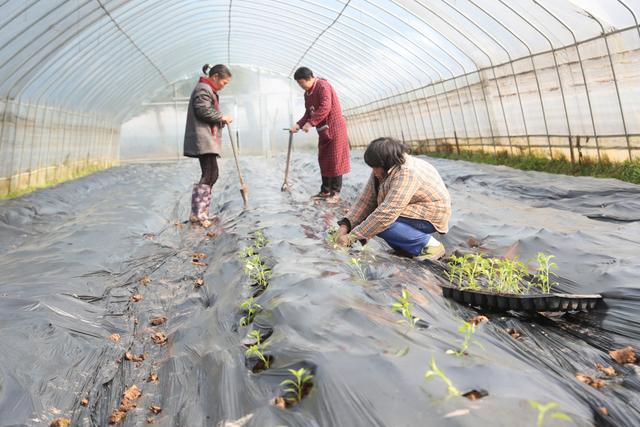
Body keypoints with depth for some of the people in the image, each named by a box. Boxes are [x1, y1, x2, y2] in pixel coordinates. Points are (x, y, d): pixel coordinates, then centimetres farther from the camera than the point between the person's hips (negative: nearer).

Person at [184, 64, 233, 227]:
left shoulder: (208, 90, 24)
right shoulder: (203, 89, -9)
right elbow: (203, 110, -21)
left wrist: (220, 121, 10)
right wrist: (222, 117, -10)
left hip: (207, 140, 11)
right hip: (203, 140, -11)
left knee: (210, 175, 10)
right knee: (209, 175, -13)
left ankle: (201, 210, 14)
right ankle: (197, 213, -13)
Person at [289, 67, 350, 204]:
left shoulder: (323, 86, -15)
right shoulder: (307, 93, 12)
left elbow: (325, 107, -27)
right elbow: (308, 113, 15)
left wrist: (311, 123, -27)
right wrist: (298, 125, 0)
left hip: (335, 128, -9)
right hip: (323, 131, 9)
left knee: (334, 161, -5)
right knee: (323, 161, 10)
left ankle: (335, 193, 1)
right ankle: (325, 191, 18)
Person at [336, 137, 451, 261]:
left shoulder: (407, 173, -31)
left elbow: (387, 214, -36)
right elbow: (365, 201, -3)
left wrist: (352, 237, -32)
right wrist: (345, 225, -16)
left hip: (431, 215, -9)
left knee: (380, 223, -25)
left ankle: (430, 244, -11)